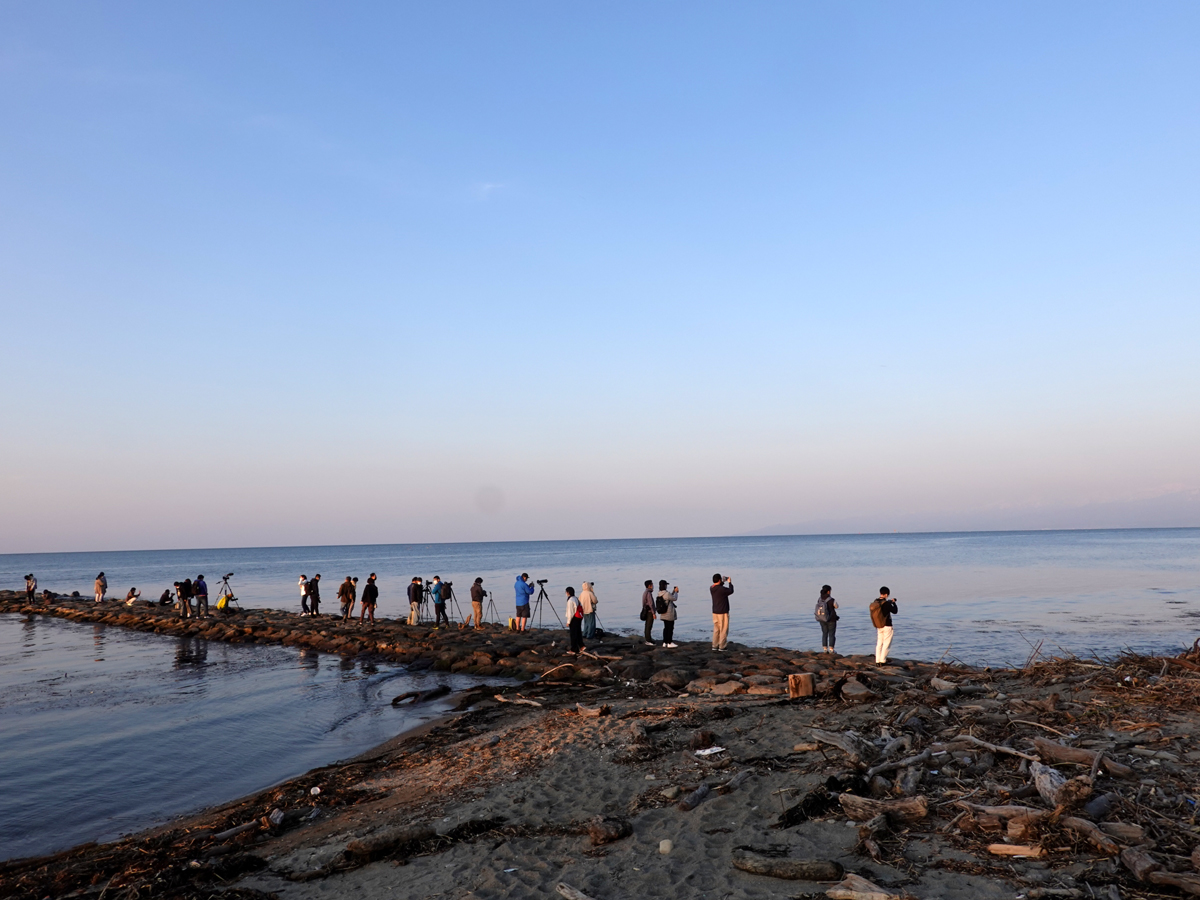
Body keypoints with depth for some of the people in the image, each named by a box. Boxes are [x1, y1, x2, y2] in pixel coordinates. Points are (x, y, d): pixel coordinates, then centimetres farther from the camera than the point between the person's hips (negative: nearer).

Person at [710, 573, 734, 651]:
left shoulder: (711, 588, 1)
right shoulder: (722, 589, -21)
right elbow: (731, 591, -6)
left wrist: (723, 582, 21)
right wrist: (729, 582, 5)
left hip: (715, 612, 7)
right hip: (723, 612, -7)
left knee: (716, 629, 15)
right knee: (723, 630, 2)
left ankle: (715, 645, 18)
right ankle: (722, 646, 5)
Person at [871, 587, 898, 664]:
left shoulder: (875, 602, 0)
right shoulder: (886, 603, -19)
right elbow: (894, 611, -7)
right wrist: (893, 603, 8)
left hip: (878, 626, 6)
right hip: (887, 626, -6)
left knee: (879, 643, 12)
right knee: (886, 644, 3)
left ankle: (877, 661, 11)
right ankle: (882, 661, 2)